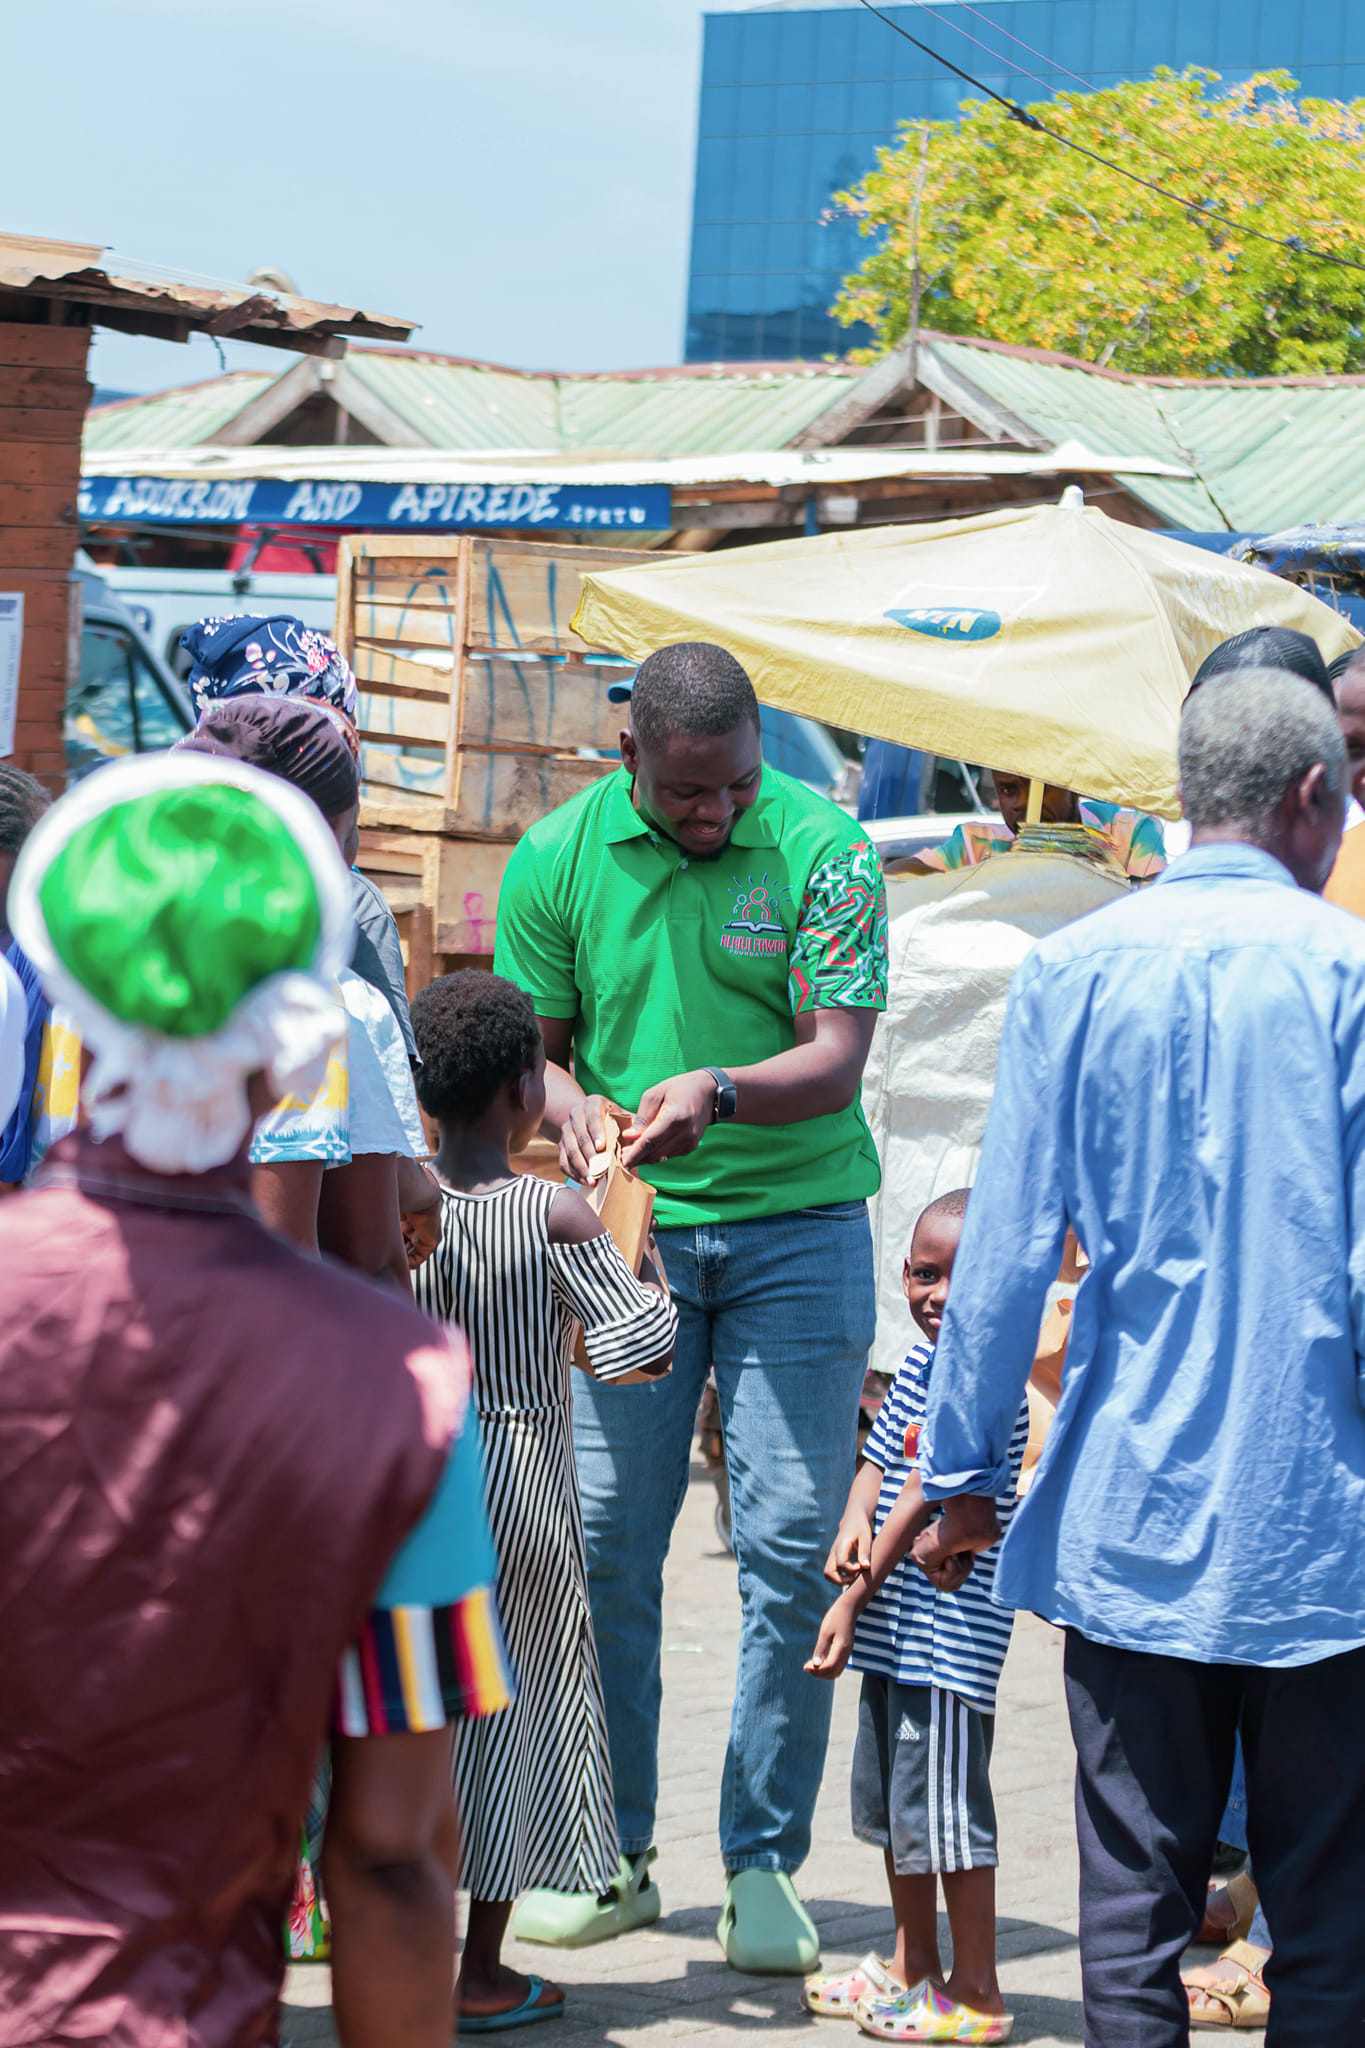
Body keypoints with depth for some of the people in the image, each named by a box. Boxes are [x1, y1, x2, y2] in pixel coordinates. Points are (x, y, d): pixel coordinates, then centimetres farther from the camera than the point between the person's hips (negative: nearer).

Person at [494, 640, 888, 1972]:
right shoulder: (557, 860, 0)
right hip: (627, 1225, 2)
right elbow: (533, 1042, 7)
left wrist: (718, 1091, -30)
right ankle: (612, 1855, 14)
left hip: (797, 1225, -2)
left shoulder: (822, 849, -7)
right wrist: (569, 1109, -15)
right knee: (603, 1537, 0)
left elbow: (837, 1060, -12)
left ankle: (763, 1864, 8)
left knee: (791, 1541, -4)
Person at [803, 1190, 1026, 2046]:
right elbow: (878, 1461, 13)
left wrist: (854, 1598, -17)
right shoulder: (920, 1364, 11)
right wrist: (853, 1525, -9)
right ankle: (913, 1967, 33)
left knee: (942, 1806, -4)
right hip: (897, 1629, 10)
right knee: (889, 1799, 19)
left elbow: (924, 1502, -19)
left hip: (950, 1631, -10)